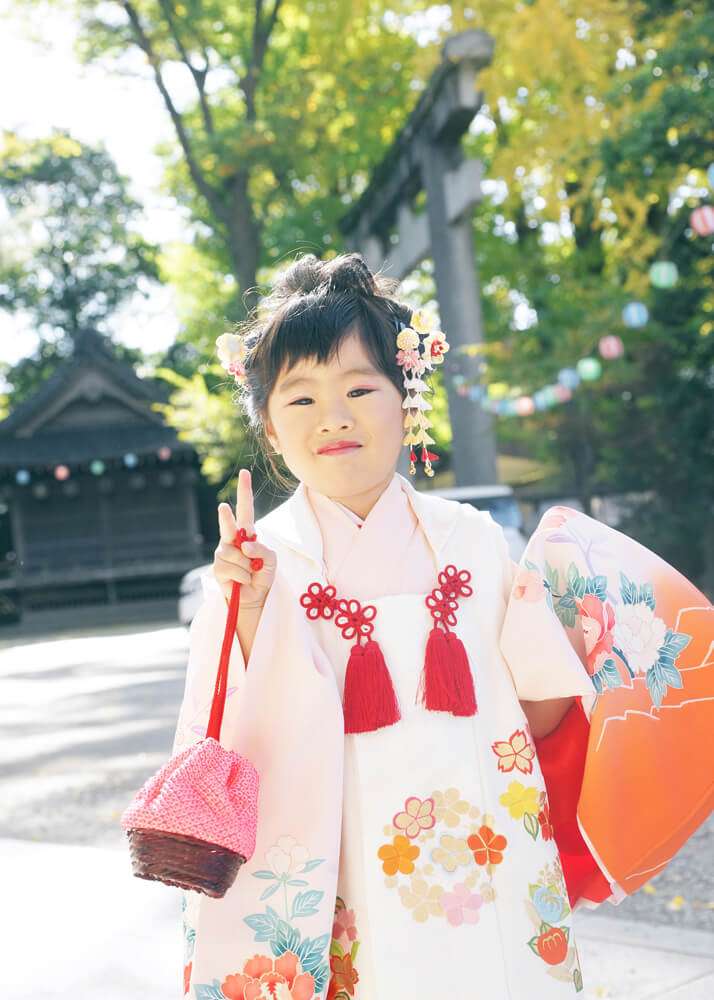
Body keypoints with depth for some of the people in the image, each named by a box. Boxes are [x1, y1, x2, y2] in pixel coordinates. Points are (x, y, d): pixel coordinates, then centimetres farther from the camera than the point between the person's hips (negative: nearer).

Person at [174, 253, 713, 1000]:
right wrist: (248, 613, -19)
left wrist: (586, 645, -6)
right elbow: (253, 739, -10)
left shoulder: (470, 541, 1)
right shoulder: (257, 562, -4)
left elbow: (532, 714, 6)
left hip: (487, 856, 2)